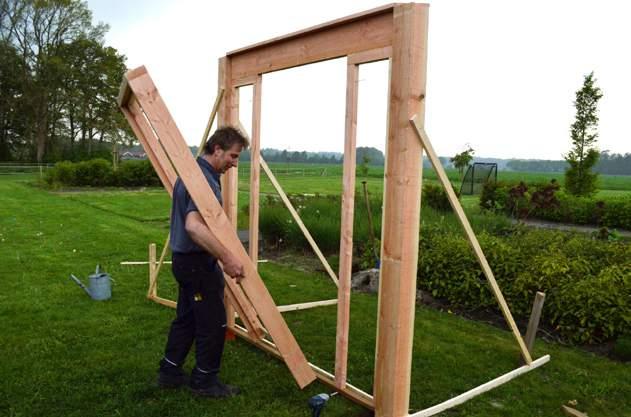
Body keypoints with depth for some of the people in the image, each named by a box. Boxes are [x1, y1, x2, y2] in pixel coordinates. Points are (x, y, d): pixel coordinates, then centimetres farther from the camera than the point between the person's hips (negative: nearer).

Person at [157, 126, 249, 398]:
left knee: (186, 318, 20)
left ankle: (170, 372, 31)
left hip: (186, 259, 10)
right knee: (213, 323, 3)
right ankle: (205, 381, 18)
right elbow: (194, 225, -38)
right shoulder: (204, 179, -23)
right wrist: (226, 258, -38)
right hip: (198, 262, -10)